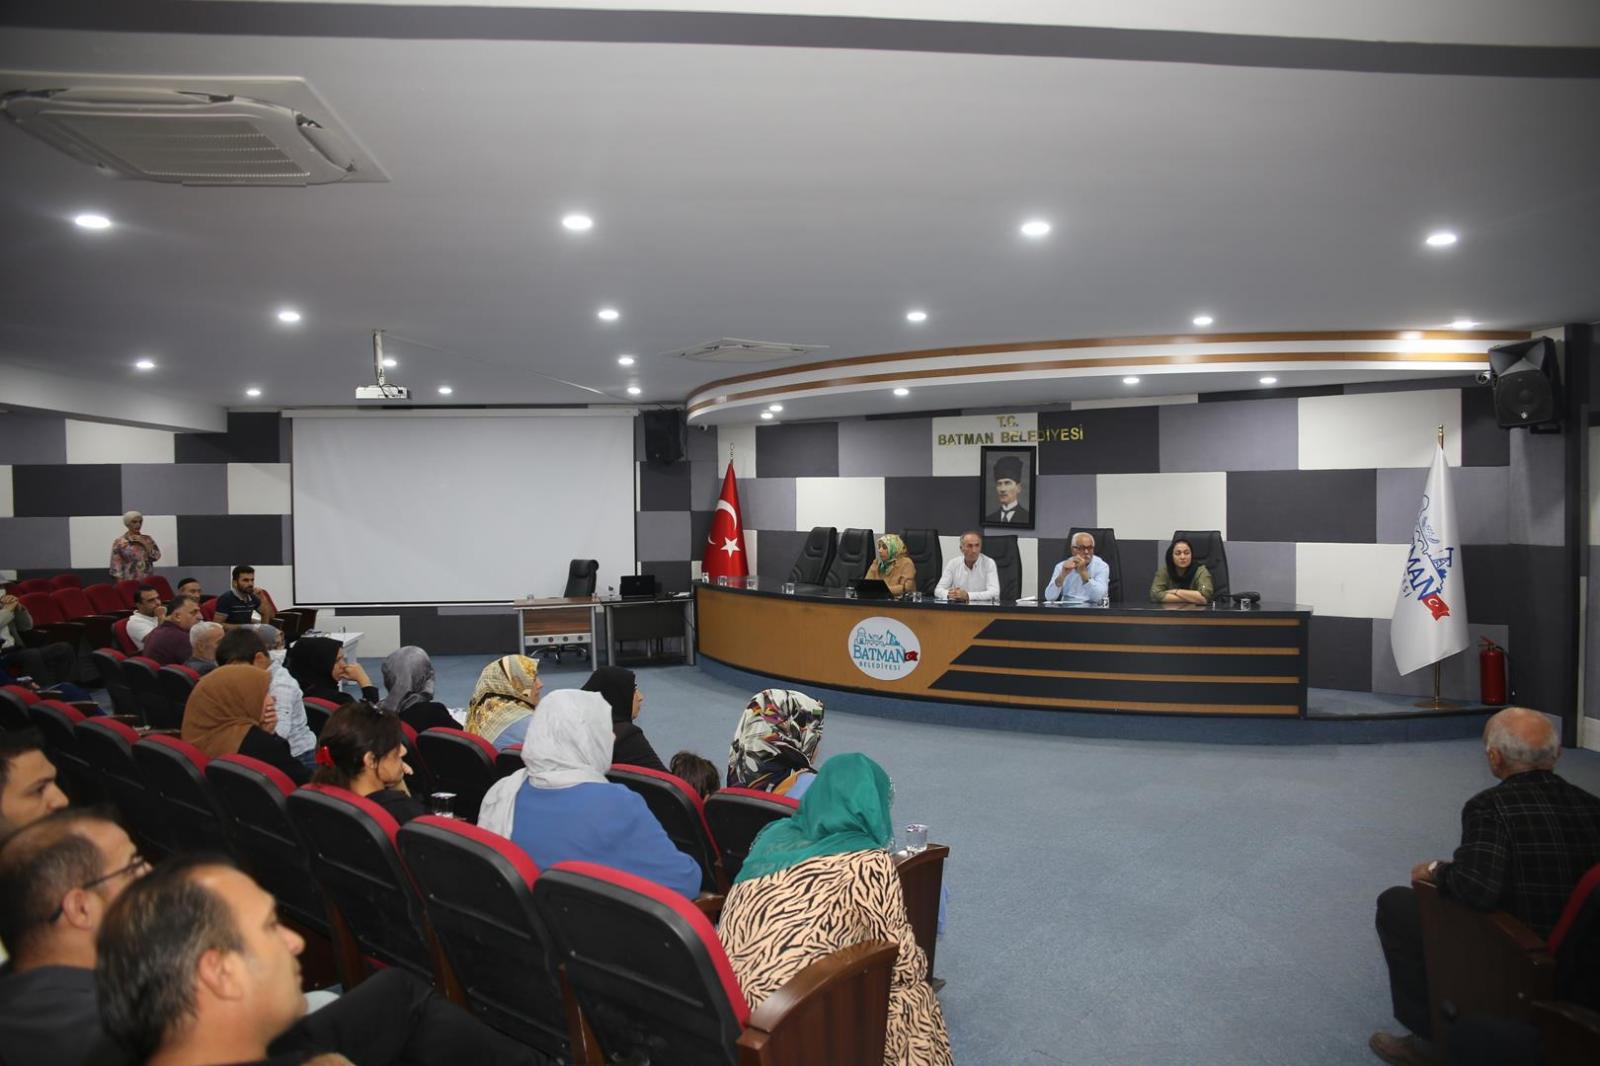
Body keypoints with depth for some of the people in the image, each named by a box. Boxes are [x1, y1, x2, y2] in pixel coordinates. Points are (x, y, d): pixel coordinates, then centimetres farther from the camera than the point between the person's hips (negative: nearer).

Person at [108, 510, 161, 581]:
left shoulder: (147, 539, 10)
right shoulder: (119, 542, 0)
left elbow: (156, 557, -2)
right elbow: (116, 566, -2)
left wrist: (144, 543, -8)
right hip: (129, 582, -3)